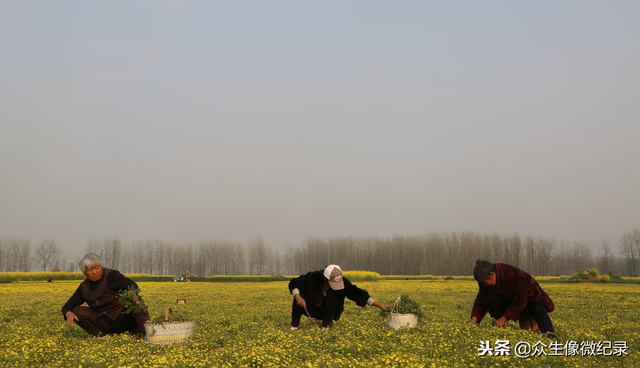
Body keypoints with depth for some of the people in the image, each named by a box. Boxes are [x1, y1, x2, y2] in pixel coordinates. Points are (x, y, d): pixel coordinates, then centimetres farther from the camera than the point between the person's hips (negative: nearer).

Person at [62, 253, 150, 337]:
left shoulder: (111, 276, -13)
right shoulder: (84, 287, 3)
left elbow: (131, 284, -32)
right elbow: (67, 307, 8)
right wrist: (68, 314, -18)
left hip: (124, 318, -5)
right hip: (106, 324, 5)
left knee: (136, 300, -33)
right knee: (77, 311, -12)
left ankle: (145, 331, -47)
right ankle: (103, 335, -13)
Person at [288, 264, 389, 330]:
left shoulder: (343, 283, -23)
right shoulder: (314, 277, -27)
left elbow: (358, 294, -15)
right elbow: (294, 284, -14)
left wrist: (379, 305, -18)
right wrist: (297, 297, -33)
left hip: (327, 310, 0)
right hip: (311, 309, 0)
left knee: (332, 299, -32)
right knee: (299, 297, -31)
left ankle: (326, 326, -15)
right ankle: (294, 326, -13)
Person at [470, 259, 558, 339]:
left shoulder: (514, 275, -34)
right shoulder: (485, 281, -14)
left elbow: (520, 301, -33)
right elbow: (481, 300, -8)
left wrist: (504, 318, -36)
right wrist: (474, 318, -24)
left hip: (528, 298, -5)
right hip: (508, 301, 5)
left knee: (538, 310, -37)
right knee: (491, 299, -24)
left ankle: (549, 332, -56)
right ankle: (501, 326, -17)